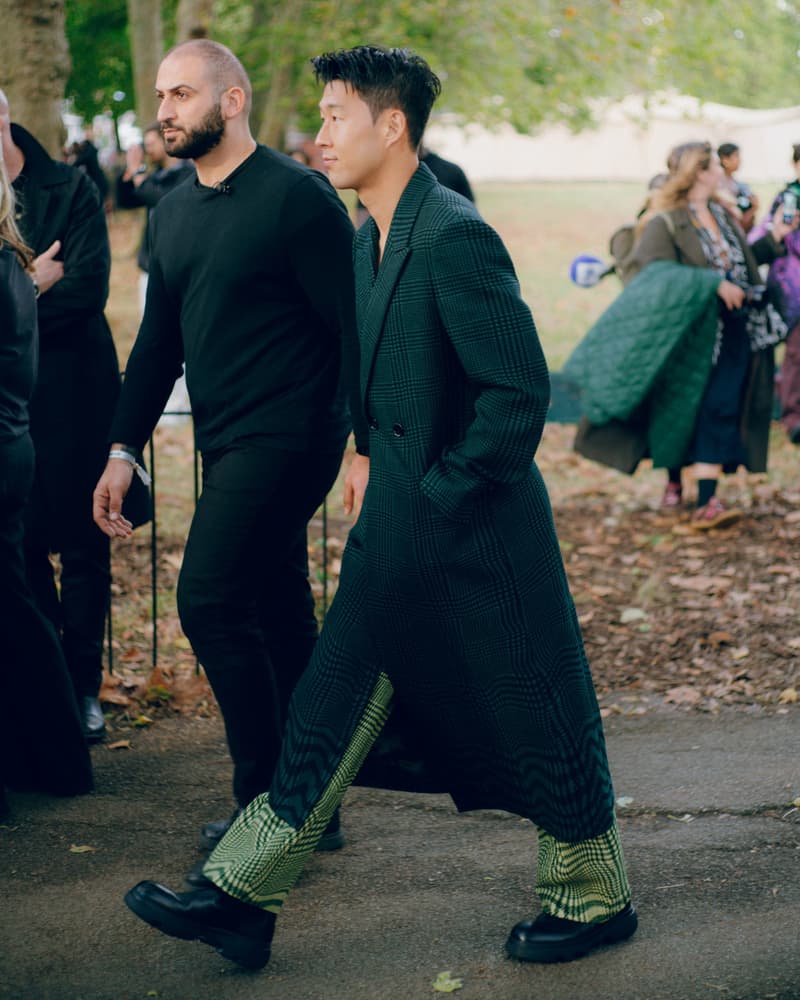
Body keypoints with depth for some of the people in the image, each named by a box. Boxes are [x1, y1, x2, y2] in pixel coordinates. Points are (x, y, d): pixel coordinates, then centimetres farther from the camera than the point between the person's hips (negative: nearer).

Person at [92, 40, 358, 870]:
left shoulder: (295, 196, -11)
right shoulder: (172, 213, 13)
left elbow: (350, 323, -13)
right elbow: (159, 337, 18)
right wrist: (123, 447, 12)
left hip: (288, 434, -8)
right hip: (228, 442, 8)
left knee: (211, 600, -15)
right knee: (278, 616, 12)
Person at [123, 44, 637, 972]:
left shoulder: (456, 240, -20)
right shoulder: (370, 239, 9)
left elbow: (519, 392, -23)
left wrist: (439, 498, -17)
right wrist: (369, 453, 15)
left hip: (473, 534, -9)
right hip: (396, 531, 9)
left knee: (533, 722, 7)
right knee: (331, 705, 10)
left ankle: (594, 897, 27)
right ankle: (240, 897, 16)